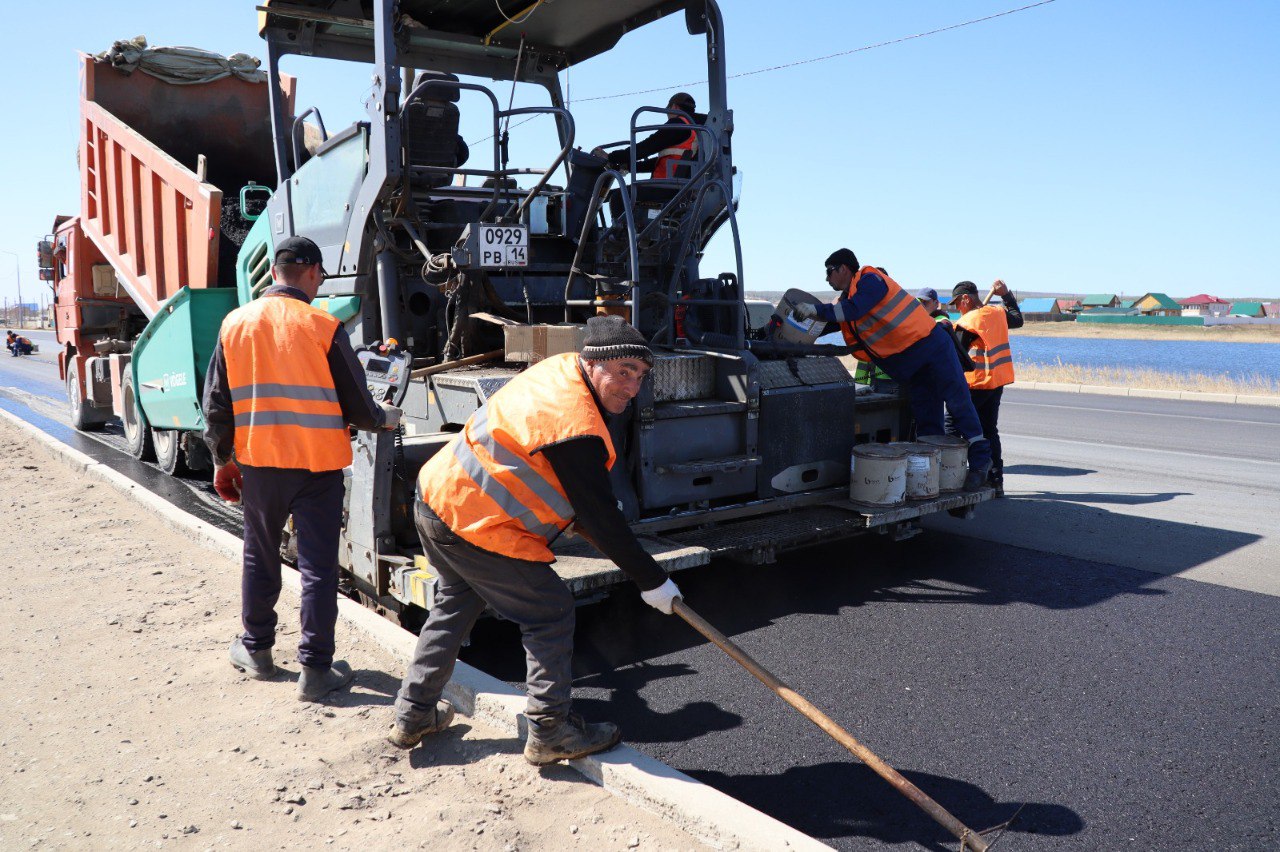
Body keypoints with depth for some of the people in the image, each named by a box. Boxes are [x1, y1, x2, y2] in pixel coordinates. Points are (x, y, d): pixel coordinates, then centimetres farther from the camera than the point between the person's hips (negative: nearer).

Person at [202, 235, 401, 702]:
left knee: (260, 556, 20)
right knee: (318, 566, 3)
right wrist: (385, 418, 15)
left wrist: (223, 461, 18)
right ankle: (316, 669, 7)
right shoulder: (323, 327, -11)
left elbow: (217, 404, 7)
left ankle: (255, 649, 35)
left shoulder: (235, 324, 2)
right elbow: (356, 404, -6)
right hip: (318, 463, -4)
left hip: (259, 462, 4)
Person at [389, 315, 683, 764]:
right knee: (551, 612, 1)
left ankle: (413, 716, 38)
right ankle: (551, 732, 11)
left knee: (454, 604, 26)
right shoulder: (576, 429, -25)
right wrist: (651, 580, -11)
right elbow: (601, 520, -20)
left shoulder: (559, 368, 3)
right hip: (476, 529, -10)